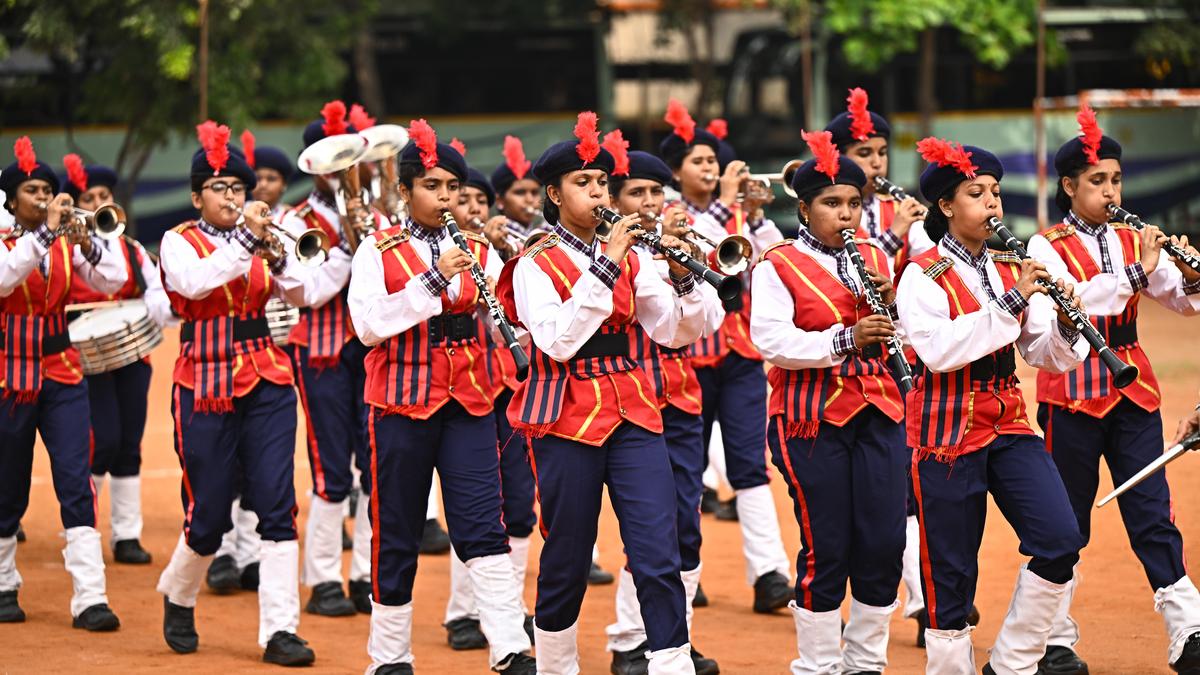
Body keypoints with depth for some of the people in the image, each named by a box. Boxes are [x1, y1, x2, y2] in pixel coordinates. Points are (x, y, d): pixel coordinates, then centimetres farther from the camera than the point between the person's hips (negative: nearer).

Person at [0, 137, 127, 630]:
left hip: (62, 372, 2)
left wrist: (85, 242, -23)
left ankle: (90, 599, -14)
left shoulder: (65, 242, 5)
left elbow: (112, 283, -6)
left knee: (76, 480, -9)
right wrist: (46, 232, -30)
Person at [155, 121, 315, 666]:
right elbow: (193, 283, -23)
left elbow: (298, 293, -4)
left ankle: (279, 629, -5)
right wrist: (245, 241, -29)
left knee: (277, 505, -6)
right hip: (206, 385, -3)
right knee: (208, 514, 2)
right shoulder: (180, 242, -1)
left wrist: (273, 248, -20)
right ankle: (178, 596, 30)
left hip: (267, 382, 3)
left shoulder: (258, 237, 9)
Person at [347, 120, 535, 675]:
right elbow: (368, 324, -14)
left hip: (468, 400, 2)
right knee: (396, 534, 5)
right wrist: (432, 280, -20)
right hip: (402, 400, -2)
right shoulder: (377, 251, 0)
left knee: (484, 527, -7)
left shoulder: (479, 252, 10)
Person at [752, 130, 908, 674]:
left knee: (885, 545, 1)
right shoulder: (777, 267, -3)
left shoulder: (875, 259, 14)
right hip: (812, 419, -5)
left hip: (878, 412, 5)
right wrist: (844, 339, -22)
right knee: (826, 549, -3)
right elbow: (771, 340, -15)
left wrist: (891, 303, -5)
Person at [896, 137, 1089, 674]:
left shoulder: (1013, 269, 9)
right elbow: (938, 350, -24)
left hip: (1008, 423, 5)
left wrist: (1066, 324, -15)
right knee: (951, 573, -2)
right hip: (948, 431, -5)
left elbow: (1047, 356, 6)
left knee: (1060, 541, -10)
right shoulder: (923, 276, -7)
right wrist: (1011, 304, -25)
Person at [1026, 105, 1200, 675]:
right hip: (1072, 390, -4)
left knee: (1153, 514, -1)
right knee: (1065, 521, 3)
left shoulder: (1133, 240, 9)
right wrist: (1135, 273, -27)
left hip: (1132, 389, 4)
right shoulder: (1047, 248, -4)